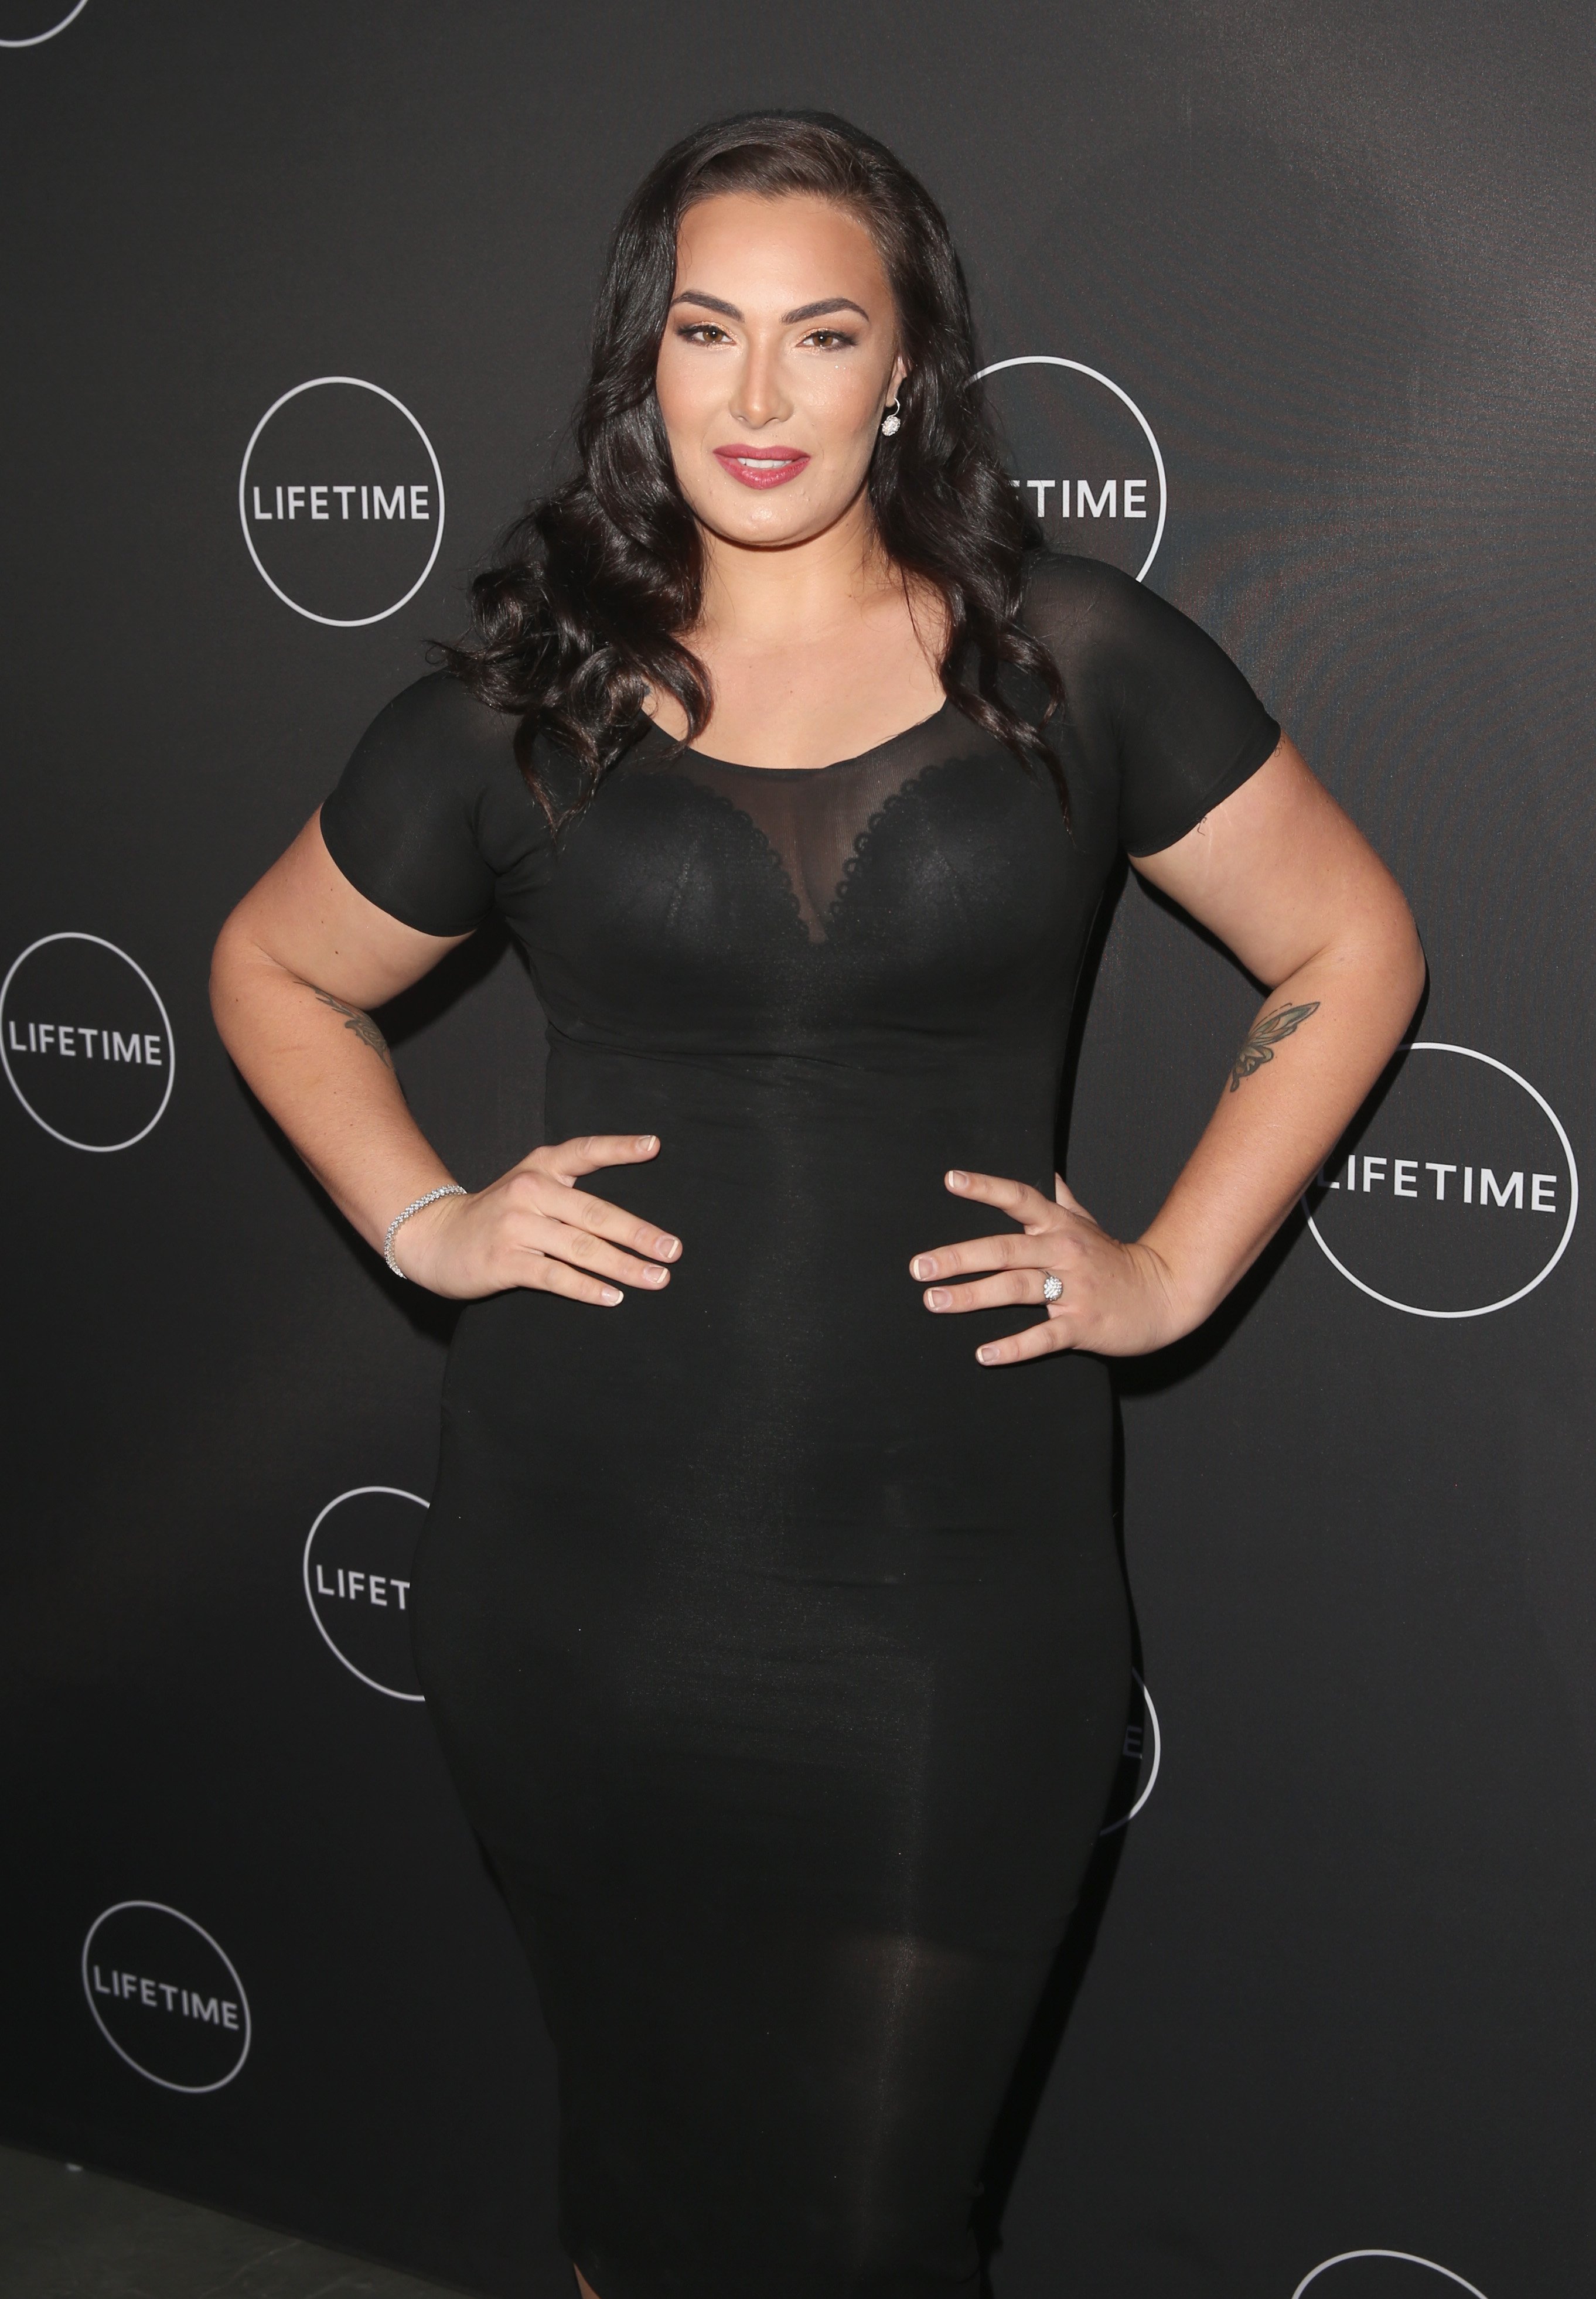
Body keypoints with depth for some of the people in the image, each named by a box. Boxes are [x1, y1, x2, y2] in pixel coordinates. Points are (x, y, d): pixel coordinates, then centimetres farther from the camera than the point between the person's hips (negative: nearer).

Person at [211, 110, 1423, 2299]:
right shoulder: (523, 709, 4)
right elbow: (278, 971, 19)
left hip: (955, 1585, -1)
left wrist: (1175, 1269, 2)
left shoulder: (1073, 660, 0)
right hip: (584, 1568, 2)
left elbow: (1348, 945, 9)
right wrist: (424, 1222, 5)